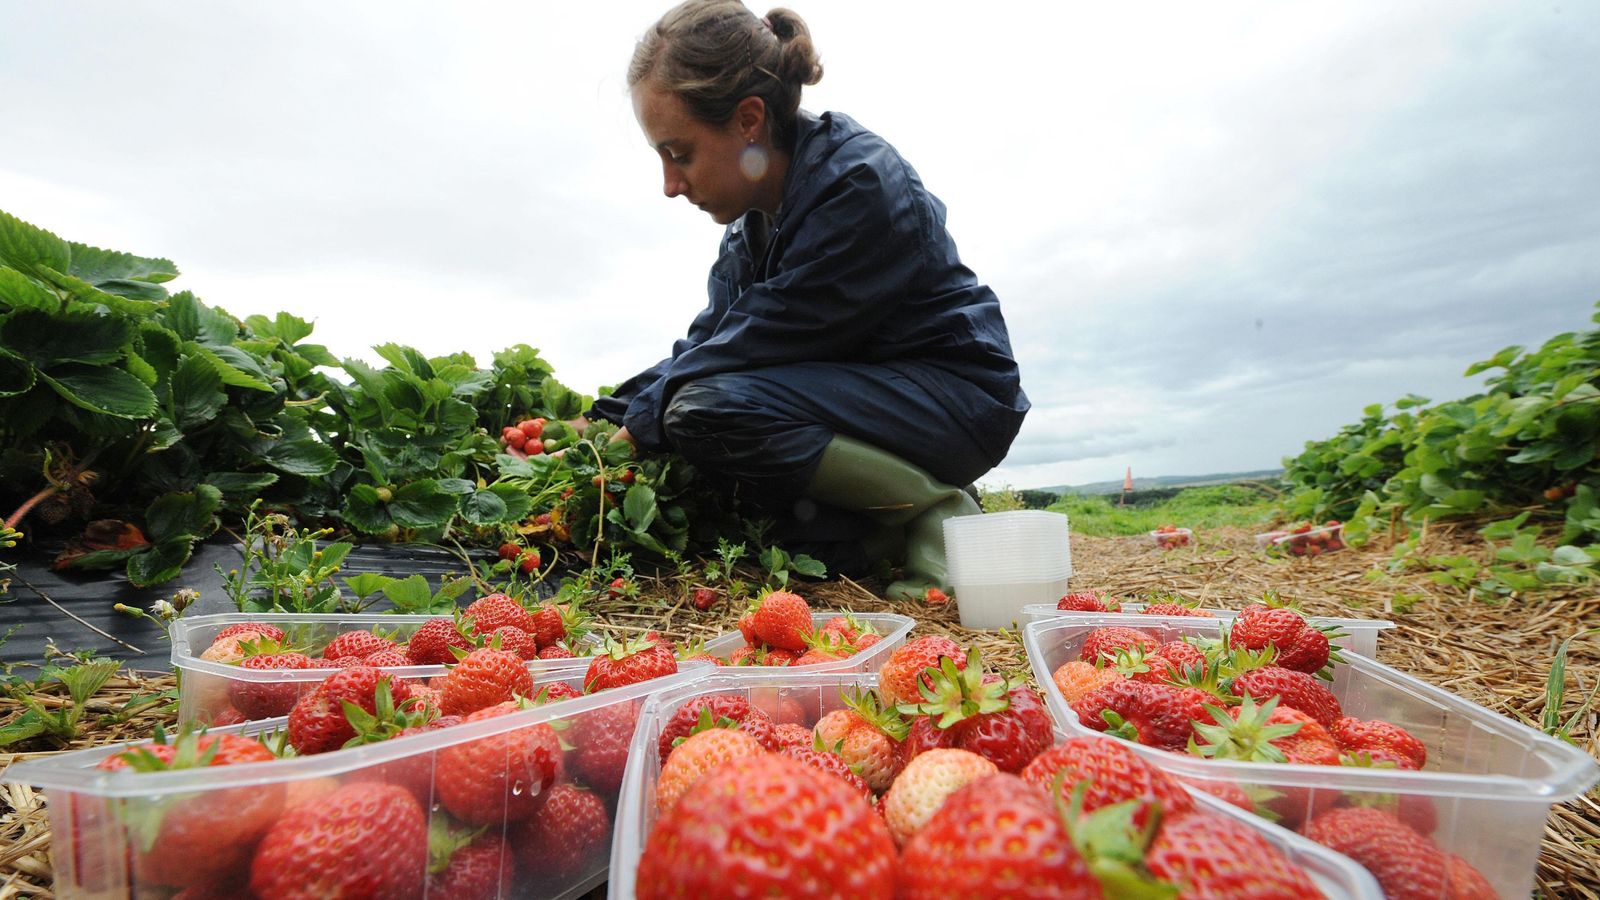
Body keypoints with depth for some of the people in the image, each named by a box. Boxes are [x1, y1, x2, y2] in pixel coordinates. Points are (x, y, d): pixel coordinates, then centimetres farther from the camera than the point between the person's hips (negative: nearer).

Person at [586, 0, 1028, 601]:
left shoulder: (859, 184, -21)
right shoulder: (755, 211, 4)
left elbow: (765, 337, -23)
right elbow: (709, 336, 5)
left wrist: (640, 421, -15)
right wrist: (612, 414, -6)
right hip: (857, 389, 9)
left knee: (706, 412, -27)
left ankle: (936, 515, -14)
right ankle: (881, 537, -3)